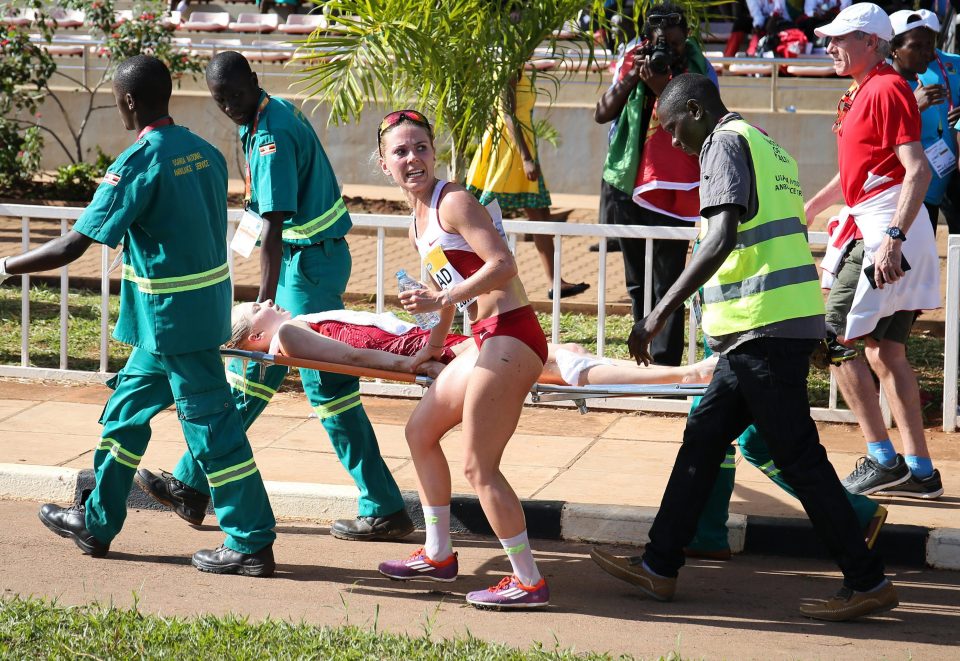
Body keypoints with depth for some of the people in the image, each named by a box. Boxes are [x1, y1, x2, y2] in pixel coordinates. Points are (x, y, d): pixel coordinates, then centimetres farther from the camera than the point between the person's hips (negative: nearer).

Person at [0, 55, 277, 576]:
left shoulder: (137, 164, -18)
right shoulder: (204, 152, 6)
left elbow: (73, 245, -19)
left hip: (172, 314, -9)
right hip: (206, 305, 9)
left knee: (209, 422, -3)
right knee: (126, 408, 19)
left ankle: (252, 544, 1)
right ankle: (97, 523, 29)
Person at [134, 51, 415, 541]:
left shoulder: (272, 137, -22)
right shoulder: (276, 112, 9)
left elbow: (273, 228, -28)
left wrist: (265, 304, -32)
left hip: (309, 265, -10)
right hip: (308, 258, 10)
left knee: (327, 387, -5)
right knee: (251, 369, 14)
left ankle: (384, 511, 0)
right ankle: (191, 486, 22)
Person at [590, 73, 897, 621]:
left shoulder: (725, 144, -8)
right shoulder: (769, 148, 21)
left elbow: (722, 238, -21)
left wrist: (660, 314, -22)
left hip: (764, 328, -10)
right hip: (784, 325, 10)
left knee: (799, 458, -5)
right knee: (703, 438, 14)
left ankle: (869, 583, -1)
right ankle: (659, 568, 19)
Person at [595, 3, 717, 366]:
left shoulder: (698, 70, -6)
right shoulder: (631, 60, 4)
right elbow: (602, 114, 2)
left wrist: (664, 89, -23)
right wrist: (631, 78, -11)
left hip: (671, 192, -5)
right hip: (624, 185, 5)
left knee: (667, 286, -9)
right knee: (637, 285, 13)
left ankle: (665, 367, -10)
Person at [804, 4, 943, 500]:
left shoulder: (886, 88, -12)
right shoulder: (862, 93, 18)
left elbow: (918, 170, -21)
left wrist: (891, 239, -28)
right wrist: (807, 210, 40)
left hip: (886, 233, -10)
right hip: (879, 235, 10)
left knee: (837, 340, -7)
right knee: (885, 351, 10)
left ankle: (882, 459, -7)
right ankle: (918, 469, 11)